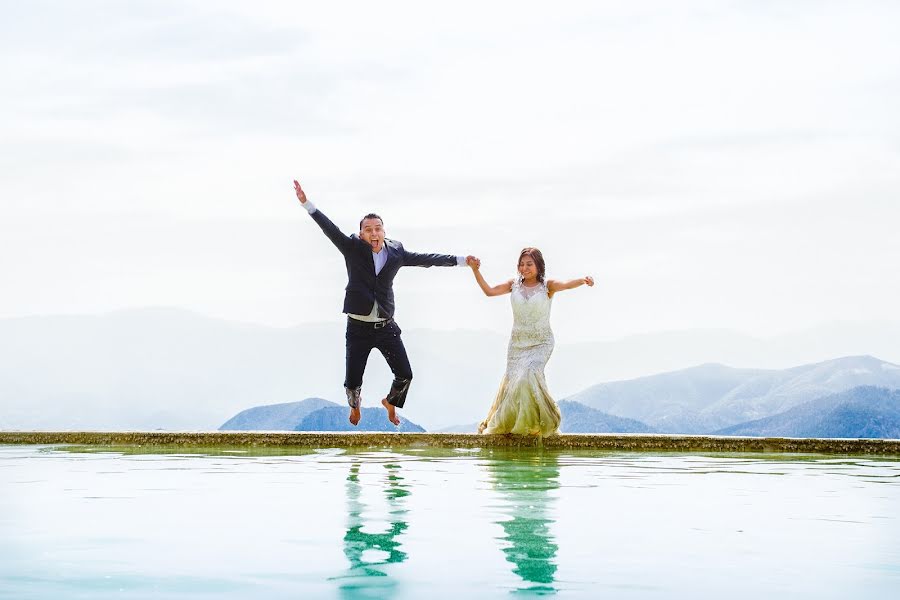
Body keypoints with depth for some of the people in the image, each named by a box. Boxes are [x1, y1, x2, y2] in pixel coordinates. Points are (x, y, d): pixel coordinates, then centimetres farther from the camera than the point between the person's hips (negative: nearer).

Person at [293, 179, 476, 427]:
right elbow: (329, 228, -13)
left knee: (405, 374, 3)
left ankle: (390, 402, 37)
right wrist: (306, 203, -23)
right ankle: (355, 406, 37)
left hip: (386, 326, 2)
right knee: (353, 381, 0)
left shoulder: (396, 252, 2)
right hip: (358, 327, -2)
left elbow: (427, 259, 8)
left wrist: (461, 260, 10)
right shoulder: (352, 249, -5)